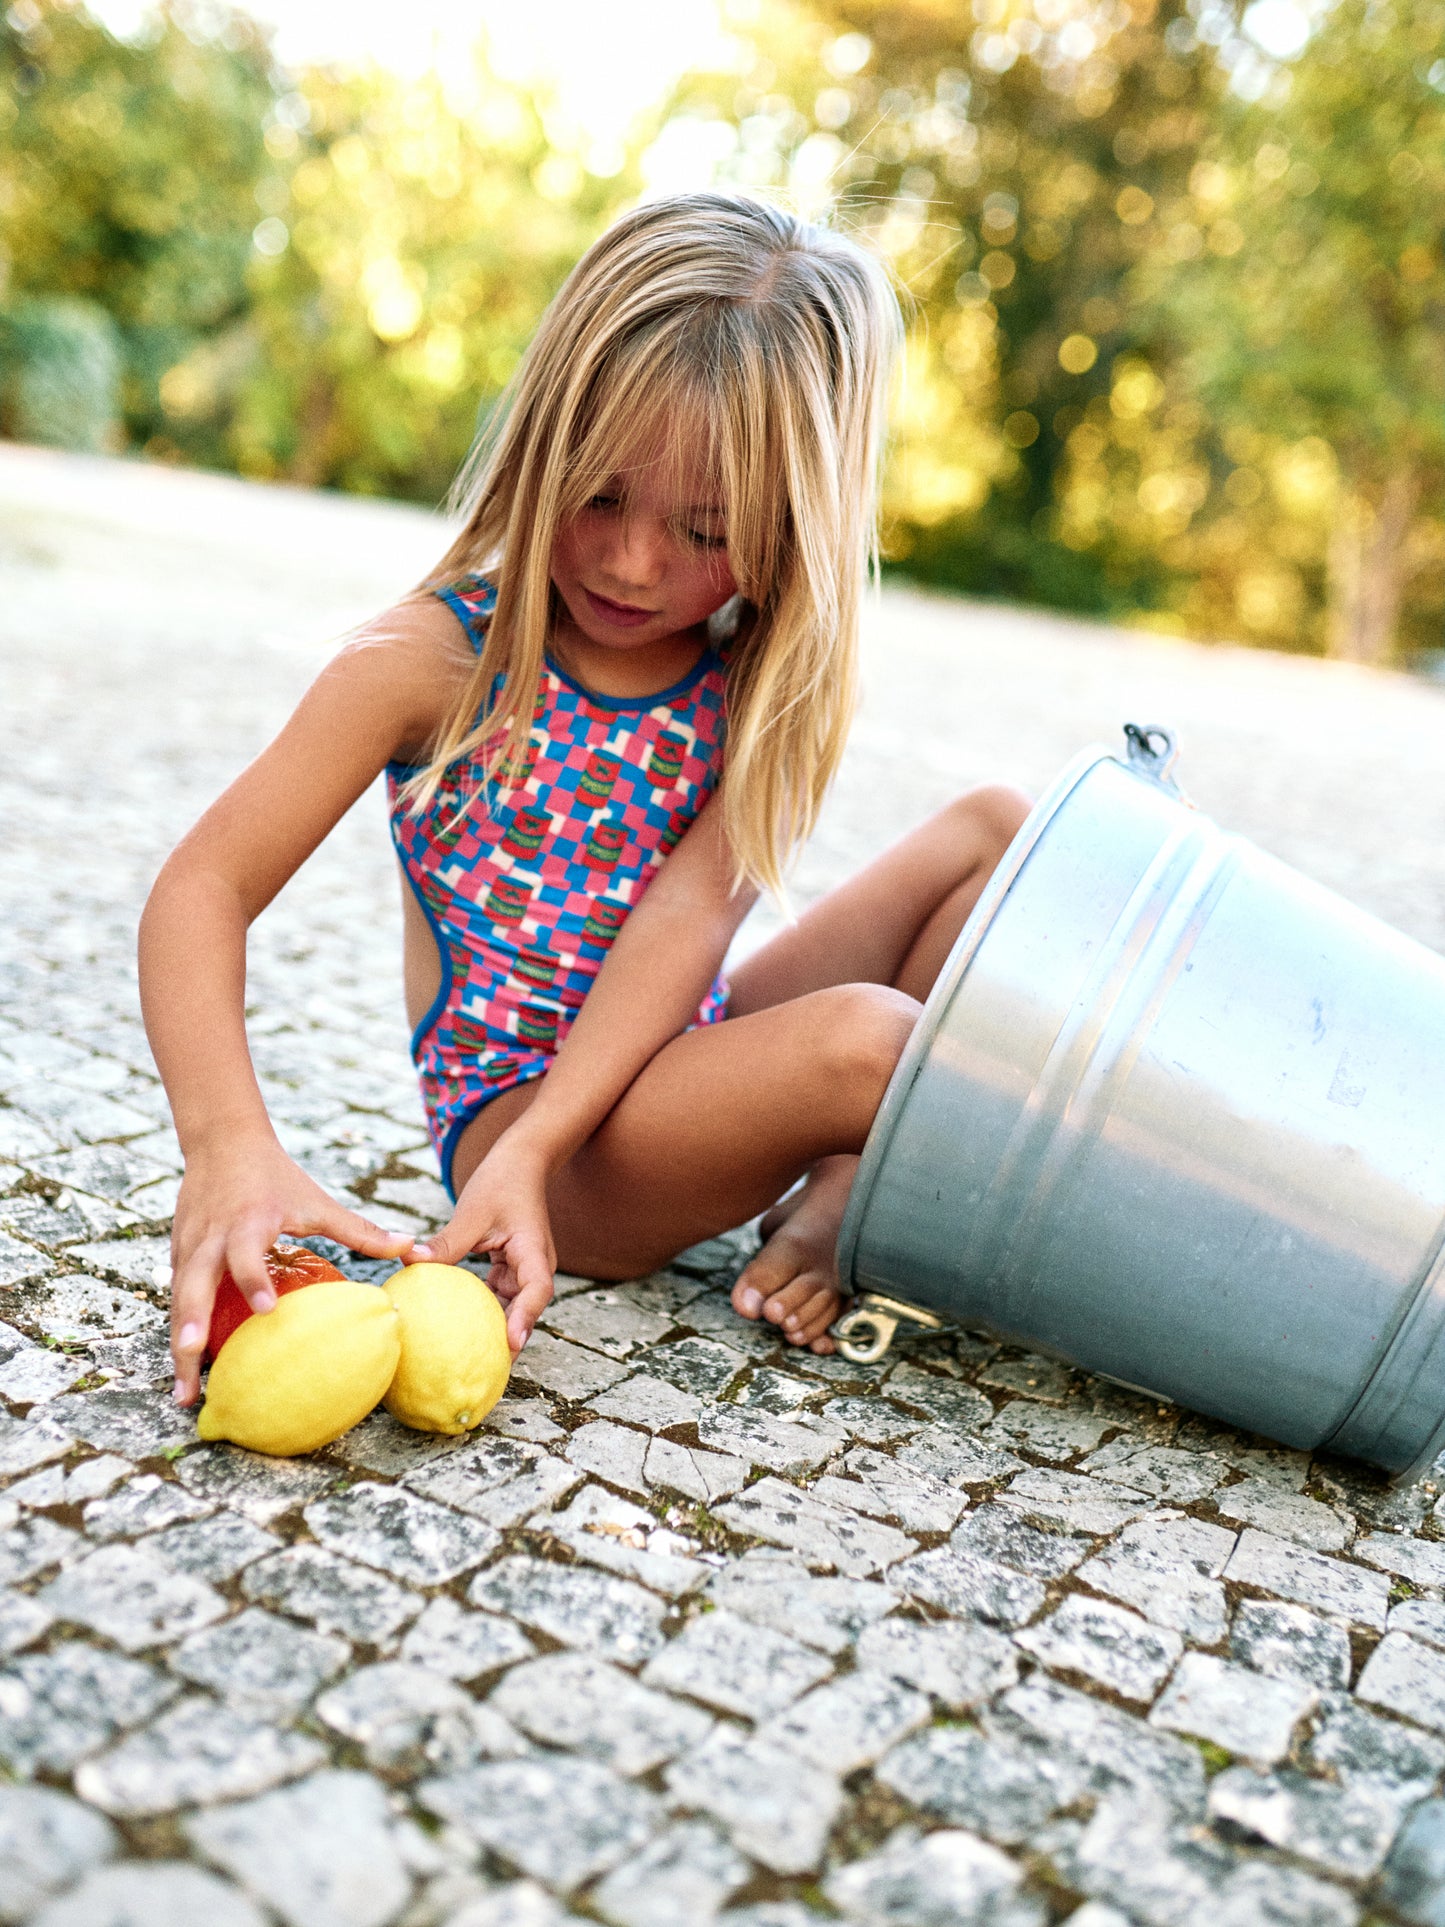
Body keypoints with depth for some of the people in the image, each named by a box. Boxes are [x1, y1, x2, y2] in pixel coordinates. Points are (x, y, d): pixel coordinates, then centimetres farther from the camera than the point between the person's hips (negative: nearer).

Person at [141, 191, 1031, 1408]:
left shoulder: (769, 680, -4)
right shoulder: (435, 656, -11)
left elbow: (691, 913, -16)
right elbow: (204, 890, -16)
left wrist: (533, 1149, -30)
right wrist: (230, 1147, -34)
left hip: (671, 1064, 5)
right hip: (510, 1106, -5)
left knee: (993, 828, -2)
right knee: (860, 1038, -32)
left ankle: (844, 1199, -13)